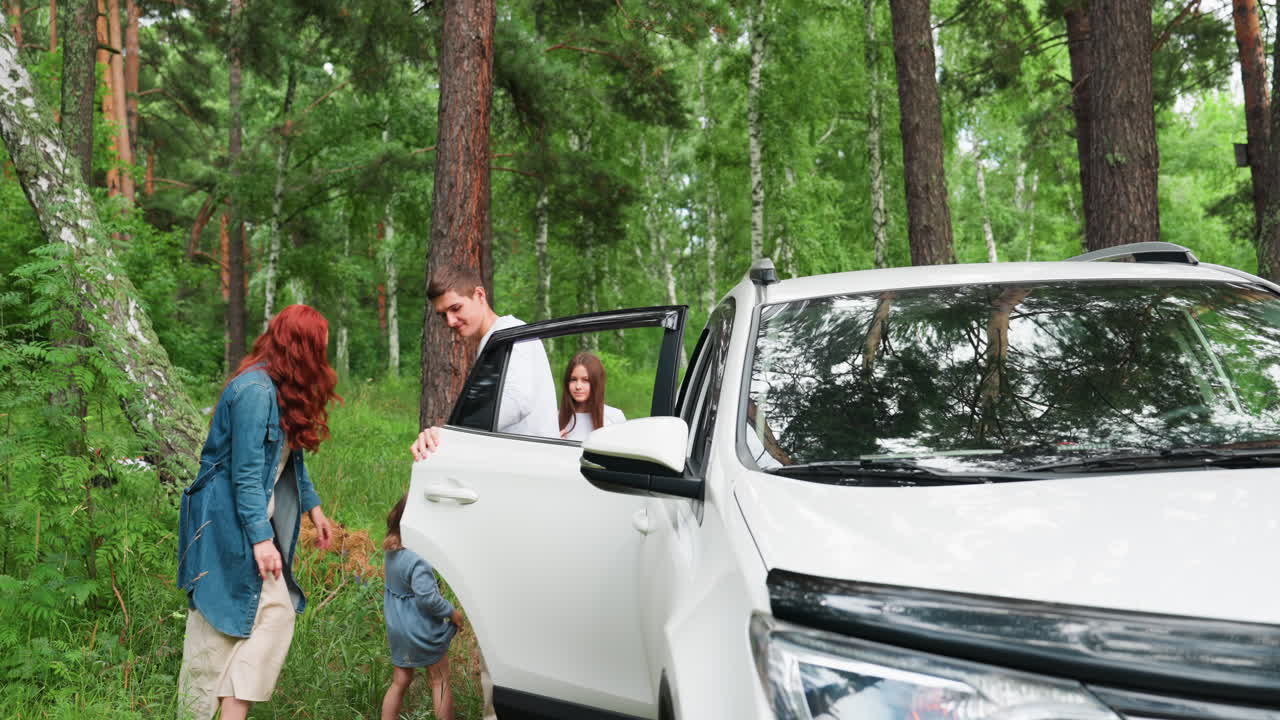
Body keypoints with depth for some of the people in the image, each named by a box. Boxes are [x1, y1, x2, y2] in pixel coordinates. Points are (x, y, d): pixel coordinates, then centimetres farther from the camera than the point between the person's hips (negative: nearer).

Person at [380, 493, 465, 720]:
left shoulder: (393, 551, 0)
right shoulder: (418, 559, -26)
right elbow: (427, 597, -27)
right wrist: (452, 613, -14)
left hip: (396, 629, 8)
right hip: (421, 630, -7)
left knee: (400, 682, 16)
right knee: (440, 681, 8)